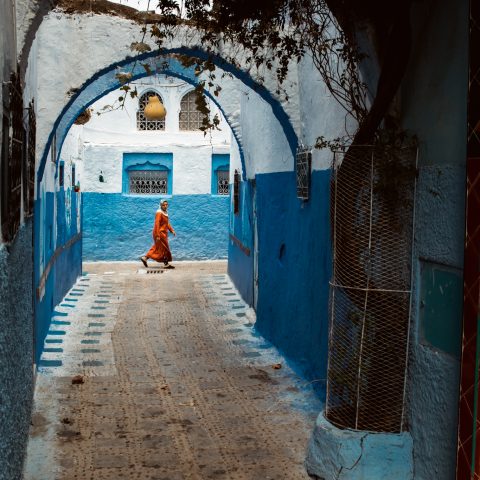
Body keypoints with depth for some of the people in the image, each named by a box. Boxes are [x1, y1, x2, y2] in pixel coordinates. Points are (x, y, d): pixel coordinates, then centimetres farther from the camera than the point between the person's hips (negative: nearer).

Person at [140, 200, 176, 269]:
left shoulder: (165, 213, 12)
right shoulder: (159, 213, -18)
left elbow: (167, 224, 21)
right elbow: (157, 224, -22)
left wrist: (172, 230, 11)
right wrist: (157, 236, -24)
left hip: (164, 233, 10)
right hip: (160, 233, -10)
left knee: (157, 248, 15)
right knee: (164, 248, -1)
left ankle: (145, 257, 21)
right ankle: (166, 264, 8)